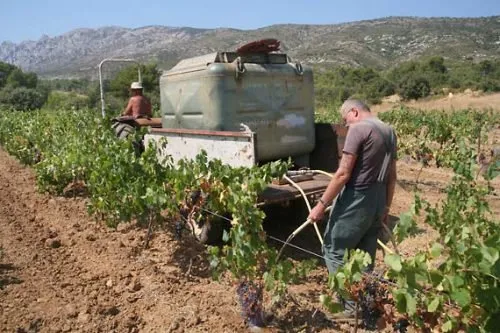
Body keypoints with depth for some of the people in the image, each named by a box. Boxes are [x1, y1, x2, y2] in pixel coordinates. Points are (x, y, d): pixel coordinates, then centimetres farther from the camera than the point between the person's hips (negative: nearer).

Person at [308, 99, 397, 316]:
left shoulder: (358, 129, -12)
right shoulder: (389, 131, 14)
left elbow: (343, 173, -18)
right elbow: (392, 176, 17)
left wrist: (321, 205, -14)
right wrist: (386, 207, 24)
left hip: (356, 201, -8)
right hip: (377, 202, 9)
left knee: (335, 250, 4)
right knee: (365, 257, 16)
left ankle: (351, 305, 8)